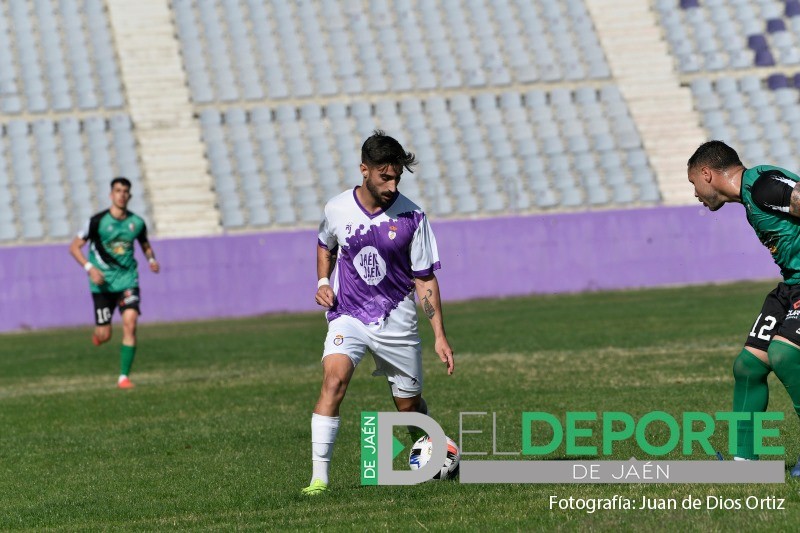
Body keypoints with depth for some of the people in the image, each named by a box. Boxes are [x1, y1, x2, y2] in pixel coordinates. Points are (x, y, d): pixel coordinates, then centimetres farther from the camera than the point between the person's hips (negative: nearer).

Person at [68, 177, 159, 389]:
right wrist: (90, 268, -18)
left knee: (130, 324, -18)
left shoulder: (137, 223, 1)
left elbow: (145, 245, 20)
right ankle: (97, 333, 38)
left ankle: (124, 376, -11)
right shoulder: (97, 221, -9)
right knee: (104, 336, -3)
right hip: (103, 283, -2)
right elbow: (74, 247, -4)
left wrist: (151, 260, -2)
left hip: (128, 280, 2)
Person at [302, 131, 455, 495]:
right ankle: (319, 477, -27)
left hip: (396, 322, 0)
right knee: (334, 379, -25)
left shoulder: (411, 217, -8)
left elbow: (425, 279, -2)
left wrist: (440, 336, -7)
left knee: (409, 404, 8)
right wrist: (323, 282, 1)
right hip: (348, 317, 0)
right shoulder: (337, 209, -5)